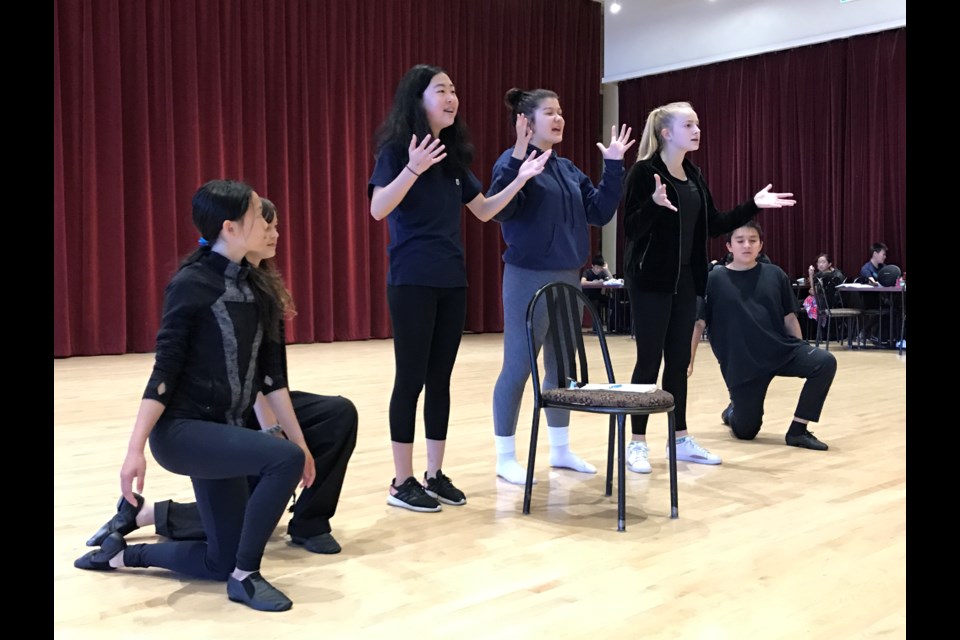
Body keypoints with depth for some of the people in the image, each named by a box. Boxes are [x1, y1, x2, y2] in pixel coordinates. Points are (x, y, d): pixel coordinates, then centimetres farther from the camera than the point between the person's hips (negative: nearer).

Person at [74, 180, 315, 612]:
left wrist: (300, 439, 8)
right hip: (181, 429, -8)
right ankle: (245, 576, -11)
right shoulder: (192, 283, -14)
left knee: (222, 560, 10)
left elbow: (270, 374, 8)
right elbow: (165, 370, -15)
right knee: (285, 459, -30)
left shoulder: (255, 286, 6)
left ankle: (122, 552, 32)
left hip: (224, 432, 8)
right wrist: (135, 448, -20)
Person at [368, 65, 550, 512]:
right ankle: (402, 483, 8)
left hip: (452, 280, 6)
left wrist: (520, 179, 4)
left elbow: (484, 211, 16)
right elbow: (378, 209, -19)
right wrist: (412, 170, -33)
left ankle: (435, 474, 19)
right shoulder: (397, 149, -6)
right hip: (411, 281, -6)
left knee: (440, 378, 9)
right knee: (411, 379, -3)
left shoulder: (454, 155, 12)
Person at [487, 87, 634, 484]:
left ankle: (560, 450, 26)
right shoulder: (514, 161, -10)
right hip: (528, 278, -8)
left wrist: (614, 167, 5)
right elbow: (499, 210, -26)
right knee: (518, 367, -1)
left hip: (568, 279, 8)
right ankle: (505, 457, 10)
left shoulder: (568, 169, 13)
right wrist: (518, 156, -33)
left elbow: (600, 212, 11)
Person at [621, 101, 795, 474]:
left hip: (686, 279, 7)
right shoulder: (645, 171, -10)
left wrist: (753, 206, 7)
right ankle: (637, 443, 7)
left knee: (679, 361, 11)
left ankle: (680, 439, 20)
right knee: (650, 360, -3)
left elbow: (715, 226, 14)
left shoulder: (694, 176, 12)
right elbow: (631, 229, -15)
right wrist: (654, 204, -33)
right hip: (652, 279, -7)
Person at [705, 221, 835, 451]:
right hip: (741, 364, -2)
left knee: (825, 362, -25)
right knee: (745, 432, 0)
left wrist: (801, 352, 8)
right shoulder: (715, 280, -4)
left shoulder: (775, 275, 2)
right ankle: (732, 411, 39)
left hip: (782, 349, 3)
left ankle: (797, 430, -12)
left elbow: (789, 317, 9)